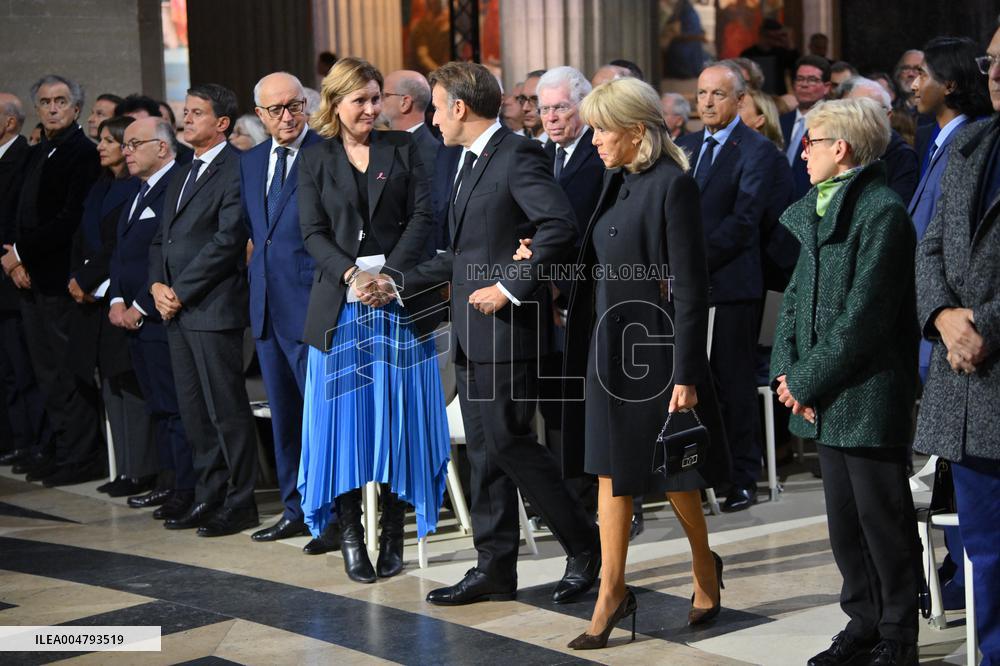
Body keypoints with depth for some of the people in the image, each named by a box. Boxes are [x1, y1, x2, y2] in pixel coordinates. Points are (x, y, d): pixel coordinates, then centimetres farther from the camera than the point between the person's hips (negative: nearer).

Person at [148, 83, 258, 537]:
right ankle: (209, 498, 20)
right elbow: (162, 237, 21)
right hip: (176, 310, 9)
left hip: (214, 308, -9)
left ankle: (239, 504, 3)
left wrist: (180, 291, -14)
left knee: (226, 409, -4)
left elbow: (227, 240, -17)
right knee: (193, 411, 12)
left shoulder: (235, 169, -9)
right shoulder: (183, 175, 19)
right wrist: (157, 284, 2)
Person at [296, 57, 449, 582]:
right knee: (344, 416, -1)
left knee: (397, 417, 0)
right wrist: (352, 274, -15)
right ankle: (350, 535, 5)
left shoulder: (403, 148, 8)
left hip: (399, 297, 0)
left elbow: (421, 216, 0)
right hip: (340, 303, 0)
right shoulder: (316, 160, 9)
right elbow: (313, 232, 1)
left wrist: (389, 275, -13)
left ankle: (391, 534, 7)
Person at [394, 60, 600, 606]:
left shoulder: (517, 156, -12)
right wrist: (400, 282, 21)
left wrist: (511, 289, -22)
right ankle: (495, 569, 16)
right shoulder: (470, 162, 18)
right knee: (485, 452, 10)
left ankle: (586, 547, 6)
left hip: (507, 331, -10)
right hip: (473, 335, 10)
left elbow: (560, 227, -24)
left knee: (509, 443, -8)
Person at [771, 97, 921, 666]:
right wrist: (786, 369, 2)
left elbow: (863, 317, -18)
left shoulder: (883, 213, -14)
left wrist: (809, 382, -15)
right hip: (824, 398, 8)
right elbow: (797, 295, 15)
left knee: (883, 518, 1)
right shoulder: (812, 210, 13)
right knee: (844, 516, 14)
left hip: (869, 395, -8)